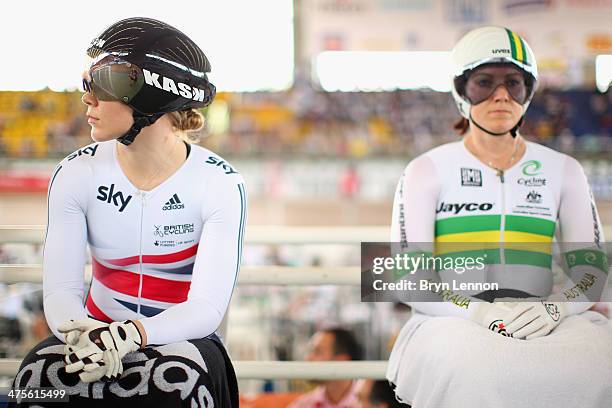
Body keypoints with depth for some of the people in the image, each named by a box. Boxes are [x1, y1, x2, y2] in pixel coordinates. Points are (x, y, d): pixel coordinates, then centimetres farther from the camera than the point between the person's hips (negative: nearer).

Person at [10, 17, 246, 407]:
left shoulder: (220, 184, -13)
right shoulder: (78, 174, -5)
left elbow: (207, 306, -20)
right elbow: (60, 289, -11)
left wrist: (131, 334, -39)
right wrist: (85, 332, -36)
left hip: (180, 342, -1)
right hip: (100, 330, 2)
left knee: (183, 373, -36)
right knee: (39, 371, -31)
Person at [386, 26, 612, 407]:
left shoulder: (563, 171, 16)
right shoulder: (427, 170, 8)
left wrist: (554, 306, -14)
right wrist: (479, 311, -19)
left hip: (541, 328, 3)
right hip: (452, 324, -2)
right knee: (470, 367, -39)